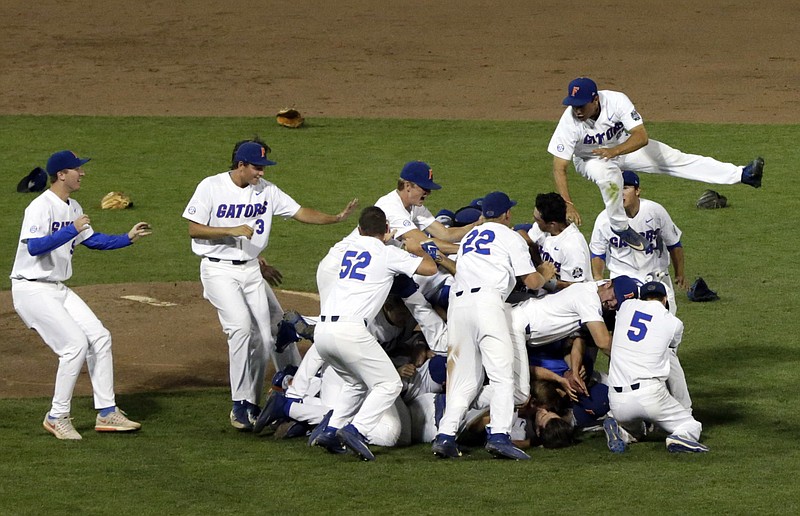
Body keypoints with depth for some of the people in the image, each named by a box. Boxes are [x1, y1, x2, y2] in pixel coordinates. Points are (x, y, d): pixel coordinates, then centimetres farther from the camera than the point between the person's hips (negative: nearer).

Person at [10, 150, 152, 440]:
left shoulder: (72, 208, 11)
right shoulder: (41, 207, -18)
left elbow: (92, 240, 23)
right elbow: (34, 247, -32)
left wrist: (128, 238, 12)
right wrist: (72, 230, -33)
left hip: (58, 289, 9)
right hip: (32, 290, -9)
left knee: (99, 338, 3)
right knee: (75, 344, -16)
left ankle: (106, 413, 9)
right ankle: (57, 417, -5)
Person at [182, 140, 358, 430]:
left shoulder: (266, 191, 4)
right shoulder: (211, 187, -9)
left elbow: (300, 213, 3)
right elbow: (194, 230, -10)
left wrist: (337, 218, -10)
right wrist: (232, 231, -21)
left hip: (251, 270, 6)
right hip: (219, 269, -6)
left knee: (263, 339, 0)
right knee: (241, 325, -24)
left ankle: (251, 405, 15)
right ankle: (240, 404, -19)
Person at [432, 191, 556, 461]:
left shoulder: (469, 237, 29)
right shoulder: (510, 237, 12)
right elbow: (531, 281, 8)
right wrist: (546, 274, 31)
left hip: (457, 302, 6)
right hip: (487, 300, -6)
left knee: (464, 378, 8)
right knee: (502, 373, -10)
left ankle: (445, 435, -5)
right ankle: (499, 435, -24)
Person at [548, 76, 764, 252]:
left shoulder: (616, 101, -32)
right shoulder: (569, 122, -34)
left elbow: (641, 136, -33)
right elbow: (559, 168, -32)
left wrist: (614, 151, -50)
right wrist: (568, 205, -42)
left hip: (624, 146, 2)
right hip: (590, 160, -2)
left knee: (678, 159, -4)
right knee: (608, 175, -37)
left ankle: (741, 175, -2)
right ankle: (620, 227, -18)